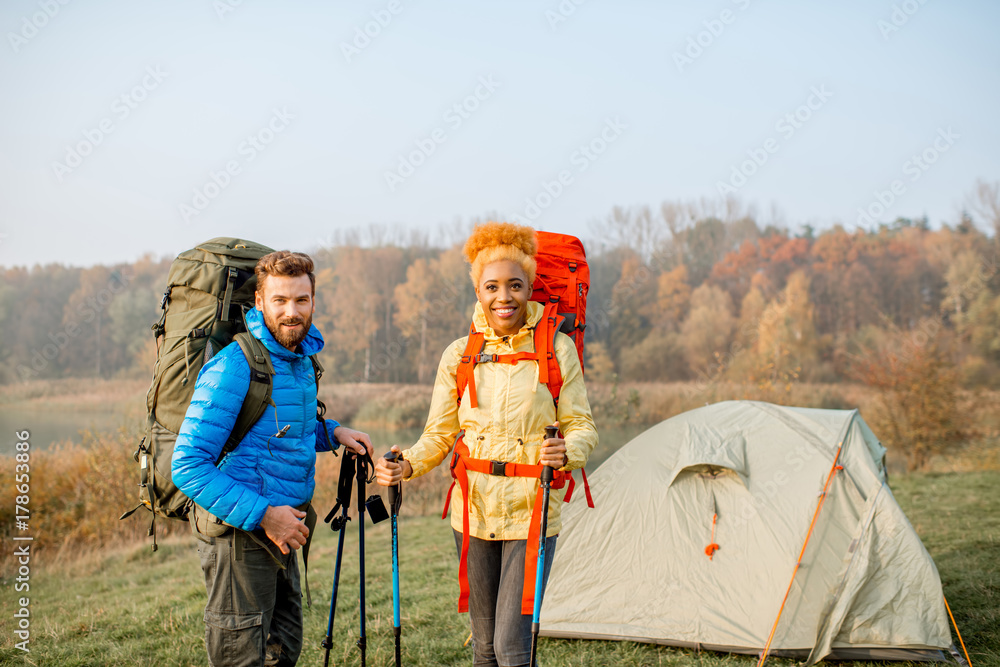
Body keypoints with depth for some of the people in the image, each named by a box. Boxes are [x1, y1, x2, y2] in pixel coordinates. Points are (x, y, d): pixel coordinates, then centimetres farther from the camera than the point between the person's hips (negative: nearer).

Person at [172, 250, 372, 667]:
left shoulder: (301, 358, 7)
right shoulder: (233, 367, -21)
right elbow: (188, 467, -25)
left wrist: (331, 432, 8)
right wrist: (262, 514, -26)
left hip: (279, 530, 8)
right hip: (238, 533, -8)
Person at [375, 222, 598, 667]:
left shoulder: (557, 350, -3)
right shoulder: (459, 355, 3)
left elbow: (582, 426, -2)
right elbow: (439, 435, 7)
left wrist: (566, 451, -24)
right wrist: (407, 465, -12)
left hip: (532, 513, -3)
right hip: (474, 511, 3)